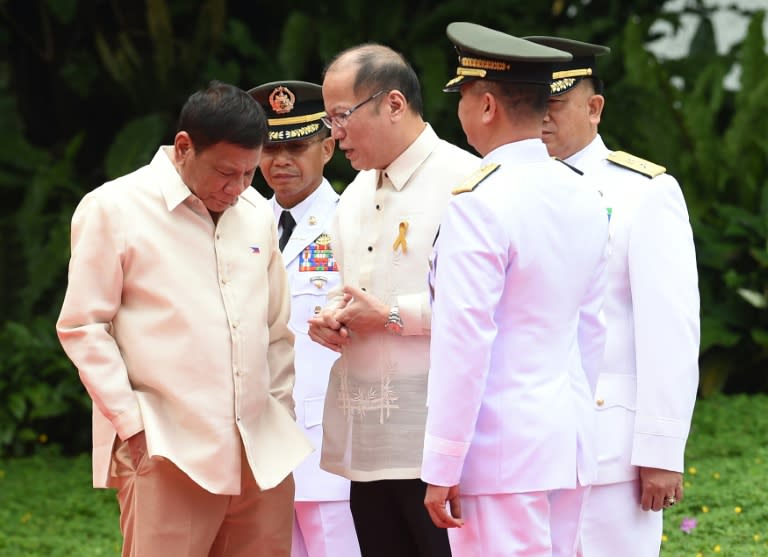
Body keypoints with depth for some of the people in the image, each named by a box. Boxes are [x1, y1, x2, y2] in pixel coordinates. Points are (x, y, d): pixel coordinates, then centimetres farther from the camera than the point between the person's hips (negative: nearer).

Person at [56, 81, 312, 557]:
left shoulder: (257, 213, 15)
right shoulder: (113, 209, -1)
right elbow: (83, 328, -2)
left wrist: (281, 418, 14)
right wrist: (131, 424, -7)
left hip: (263, 456, 5)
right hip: (168, 454, -5)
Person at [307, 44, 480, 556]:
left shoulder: (462, 182, -10)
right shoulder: (356, 195, 19)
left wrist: (394, 315, -15)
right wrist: (330, 320, 7)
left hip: (432, 437, -8)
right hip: (367, 438, 9)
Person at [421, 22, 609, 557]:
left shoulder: (479, 204, -15)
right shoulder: (583, 197, 8)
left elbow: (463, 342, -17)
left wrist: (442, 470, -13)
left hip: (499, 452, -8)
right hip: (568, 443, 8)